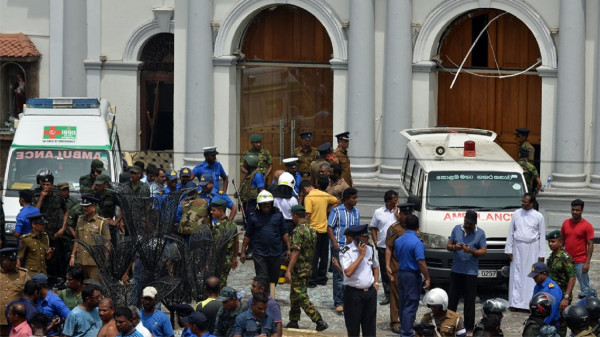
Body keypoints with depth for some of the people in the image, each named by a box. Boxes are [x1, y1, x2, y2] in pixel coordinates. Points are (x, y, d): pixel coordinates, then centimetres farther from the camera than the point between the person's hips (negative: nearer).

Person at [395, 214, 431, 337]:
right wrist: (427, 278, -17)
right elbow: (421, 262, -22)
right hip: (412, 275, -7)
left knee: (402, 303, 16)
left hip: (401, 273, 7)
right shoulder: (416, 242, -19)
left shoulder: (398, 240, 5)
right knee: (411, 305, -5)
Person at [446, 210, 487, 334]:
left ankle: (469, 327, 6)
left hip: (471, 272, -2)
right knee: (453, 298, 6)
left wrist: (471, 251, -20)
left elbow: (483, 251, -3)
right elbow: (448, 246, 10)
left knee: (469, 300, 0)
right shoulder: (457, 229, 8)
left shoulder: (480, 233, 1)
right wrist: (454, 247, -13)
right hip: (456, 271, 2)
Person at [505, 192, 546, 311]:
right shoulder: (516, 214, 6)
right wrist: (509, 249, 4)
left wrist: (542, 254, -1)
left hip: (532, 248, -2)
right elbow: (510, 232, 10)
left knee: (532, 276, -3)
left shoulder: (538, 216, 0)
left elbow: (542, 236, 2)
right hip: (518, 248, 2)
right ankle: (516, 302, 4)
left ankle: (530, 303, -1)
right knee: (517, 275, 1)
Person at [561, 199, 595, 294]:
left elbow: (590, 245, -8)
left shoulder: (587, 226, -7)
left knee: (584, 287, -1)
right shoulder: (566, 223, 7)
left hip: (580, 262, -5)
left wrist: (587, 263, -14)